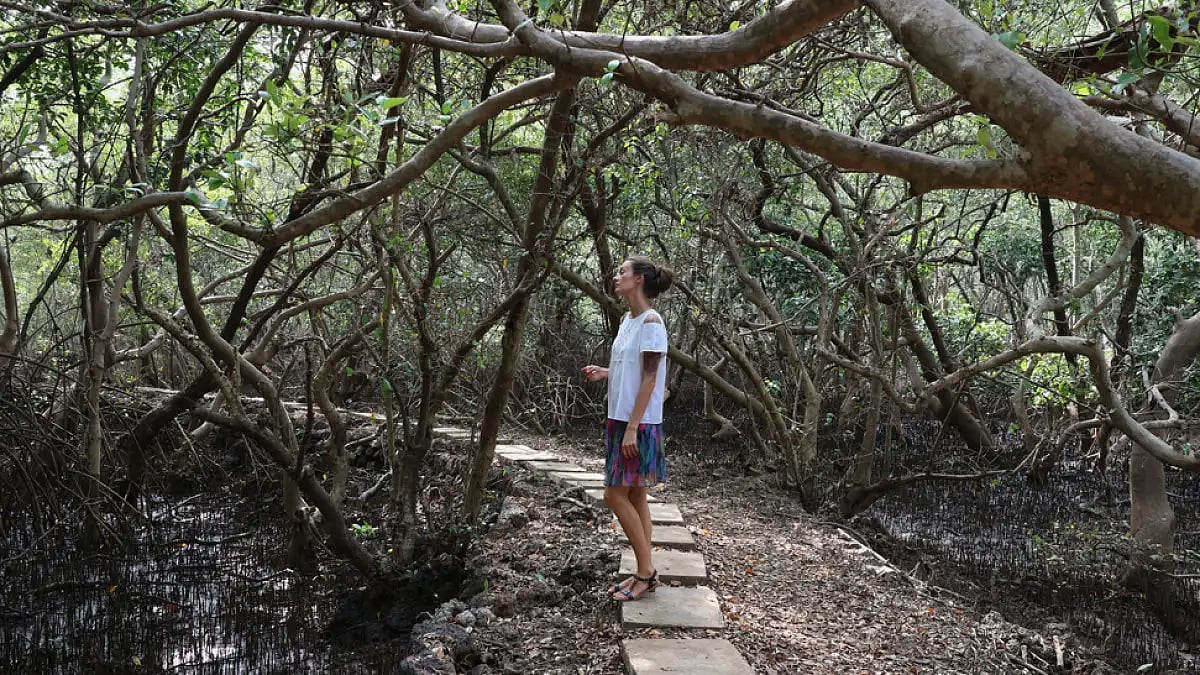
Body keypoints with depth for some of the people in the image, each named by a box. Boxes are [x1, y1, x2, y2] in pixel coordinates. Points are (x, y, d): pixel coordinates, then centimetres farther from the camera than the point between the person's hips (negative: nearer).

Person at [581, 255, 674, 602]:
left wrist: (632, 428, -20)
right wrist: (603, 373, 1)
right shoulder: (627, 321, 12)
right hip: (620, 419, 9)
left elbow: (649, 378, -17)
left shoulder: (652, 322, -14)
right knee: (634, 496, 11)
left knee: (616, 495, -6)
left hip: (639, 423, -9)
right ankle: (644, 573, 18)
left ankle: (647, 571, 5)